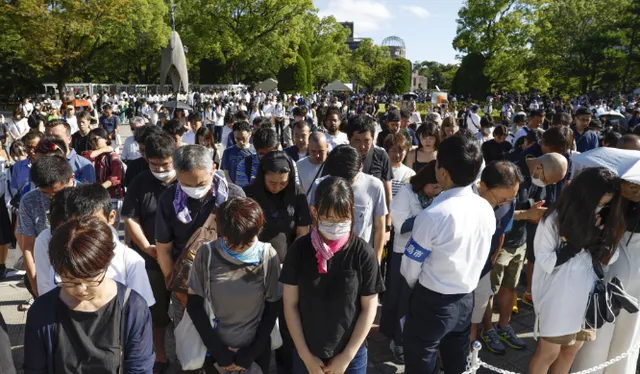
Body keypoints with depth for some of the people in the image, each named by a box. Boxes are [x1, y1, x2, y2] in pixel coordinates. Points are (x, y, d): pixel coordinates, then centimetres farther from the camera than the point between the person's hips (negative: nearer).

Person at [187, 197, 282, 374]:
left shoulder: (268, 256, -16)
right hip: (215, 348, 0)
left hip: (256, 348, 0)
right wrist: (217, 350, -8)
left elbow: (274, 307, -6)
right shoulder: (207, 254, -16)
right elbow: (194, 305, -8)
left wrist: (252, 352, -6)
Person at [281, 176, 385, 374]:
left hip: (351, 355, -1)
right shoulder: (299, 250, -12)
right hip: (307, 354, 1)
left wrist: (347, 356, -6)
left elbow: (369, 307, -7)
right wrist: (305, 355, -4)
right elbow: (290, 304, -5)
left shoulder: (363, 253, -15)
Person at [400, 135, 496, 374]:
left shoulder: (433, 215, -26)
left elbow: (410, 268, -13)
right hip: (466, 298, 6)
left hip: (432, 302, -6)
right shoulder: (486, 209, -5)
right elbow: (477, 257, 7)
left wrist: (416, 287, 8)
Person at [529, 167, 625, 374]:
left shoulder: (599, 220, -1)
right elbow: (547, 262, -18)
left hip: (586, 296, 6)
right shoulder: (555, 219, -17)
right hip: (557, 298, -5)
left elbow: (609, 257, -2)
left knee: (572, 349, 20)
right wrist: (581, 241, -23)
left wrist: (598, 238, -19)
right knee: (549, 352, 8)